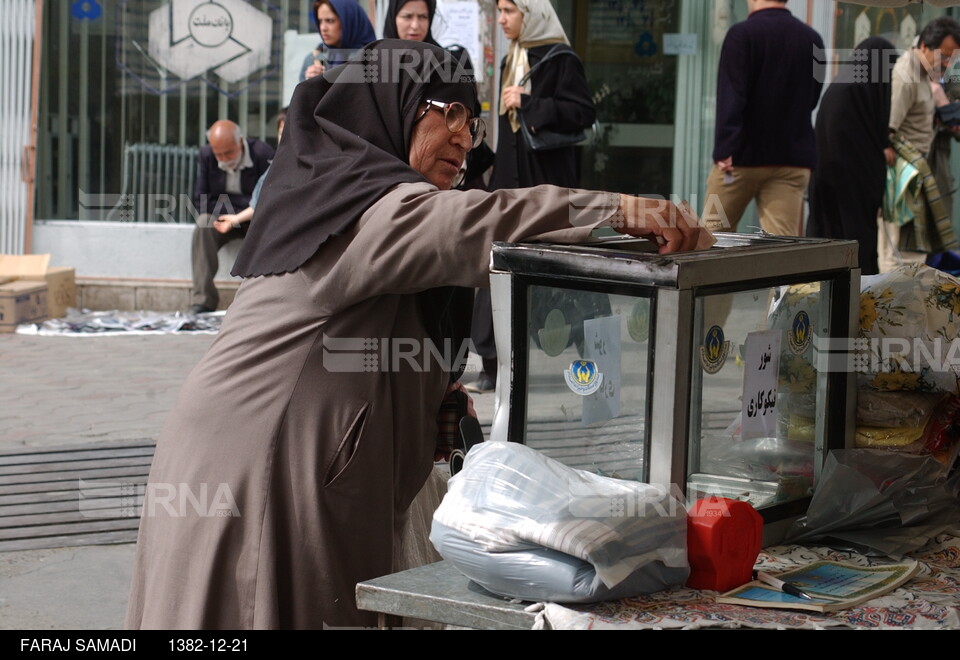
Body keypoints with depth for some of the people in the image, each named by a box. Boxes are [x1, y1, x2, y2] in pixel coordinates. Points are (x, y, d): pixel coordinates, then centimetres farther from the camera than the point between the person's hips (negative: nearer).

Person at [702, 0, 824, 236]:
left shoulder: (742, 34, -9)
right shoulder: (813, 39, 7)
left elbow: (730, 95, -16)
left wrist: (724, 150, -20)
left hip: (743, 155, -4)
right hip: (793, 160, 4)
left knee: (712, 236, 9)